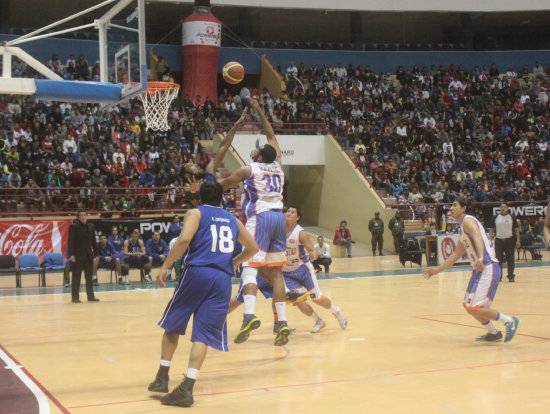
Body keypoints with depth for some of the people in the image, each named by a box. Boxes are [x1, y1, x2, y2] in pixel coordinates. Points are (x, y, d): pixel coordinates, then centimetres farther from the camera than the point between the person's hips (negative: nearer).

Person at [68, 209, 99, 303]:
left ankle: (91, 296, 15)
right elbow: (71, 242, -9)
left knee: (89, 277, 9)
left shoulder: (91, 226, 10)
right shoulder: (74, 227, -5)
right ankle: (75, 297, 4)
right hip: (77, 256, -5)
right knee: (76, 277, 0)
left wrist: (96, 254, 10)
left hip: (88, 256, 5)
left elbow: (93, 241, 14)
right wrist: (71, 255, -17)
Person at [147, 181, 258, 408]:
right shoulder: (233, 220, 21)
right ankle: (186, 389, -12)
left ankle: (162, 378, 14)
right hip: (223, 279, 3)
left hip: (197, 272, -3)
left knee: (172, 325, 15)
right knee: (202, 335, -1)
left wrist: (165, 266, -9)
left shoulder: (196, 213, 7)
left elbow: (184, 239, -13)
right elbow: (253, 248, 29)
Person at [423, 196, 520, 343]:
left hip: (488, 268, -10)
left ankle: (509, 321, -2)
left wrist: (480, 257, -47)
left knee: (474, 308, -13)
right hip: (480, 269, 10)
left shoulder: (468, 221, -8)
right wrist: (437, 270, 31)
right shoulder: (462, 230, 21)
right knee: (468, 306, 15)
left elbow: (478, 237, -29)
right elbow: (456, 255, 30)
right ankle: (493, 333, 27)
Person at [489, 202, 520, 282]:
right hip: (499, 240, 1)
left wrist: (518, 240, -4)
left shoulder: (511, 217, 1)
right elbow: (491, 228, 10)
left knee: (510, 260, 2)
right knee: (499, 259, 3)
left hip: (509, 240, -1)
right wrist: (490, 237, -4)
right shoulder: (496, 217, 5)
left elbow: (516, 229, 3)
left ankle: (511, 276, 12)